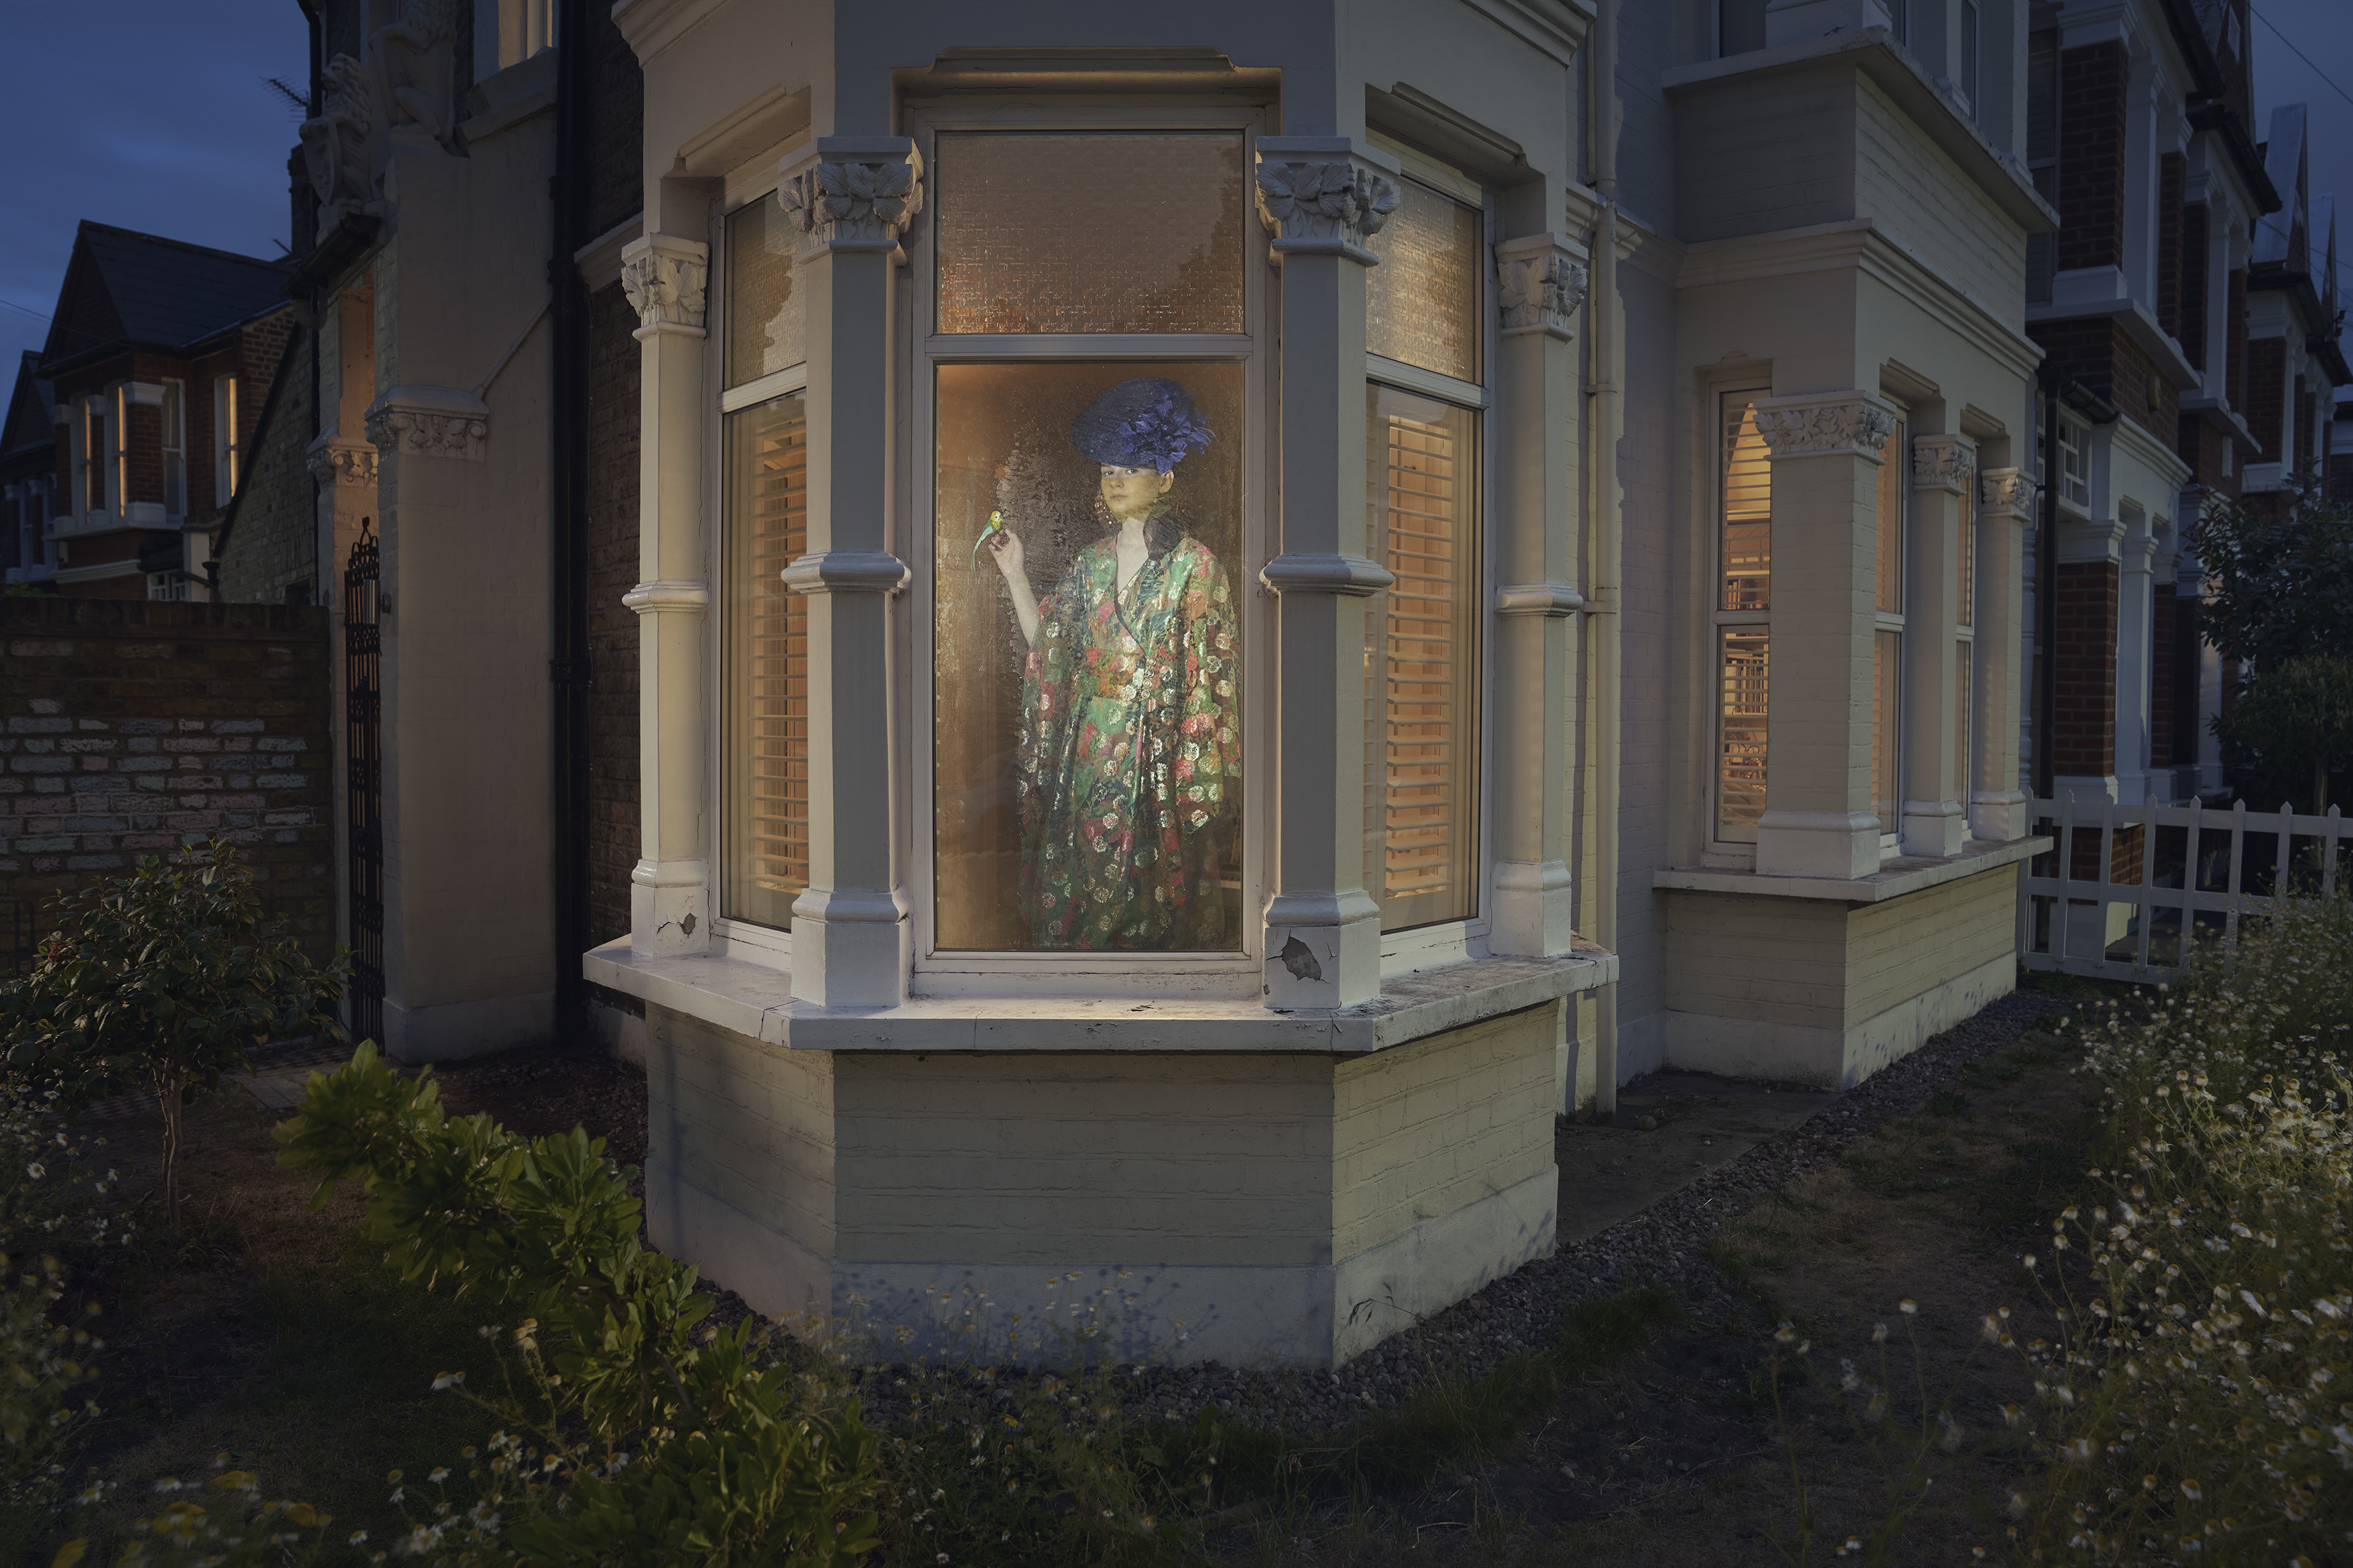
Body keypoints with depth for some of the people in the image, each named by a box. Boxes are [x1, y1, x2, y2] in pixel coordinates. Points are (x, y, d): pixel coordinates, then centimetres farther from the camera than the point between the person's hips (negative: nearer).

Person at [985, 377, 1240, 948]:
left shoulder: (1194, 564, -7)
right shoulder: (1093, 562, 9)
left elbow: (1212, 672, -9)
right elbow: (1047, 643, 9)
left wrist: (1201, 779, -14)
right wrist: (1015, 574, 2)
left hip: (1159, 748, -5)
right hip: (1087, 745, 5)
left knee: (1148, 884, 2)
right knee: (1079, 874, 10)